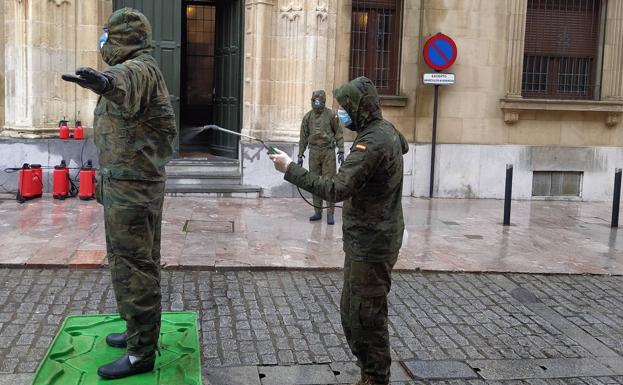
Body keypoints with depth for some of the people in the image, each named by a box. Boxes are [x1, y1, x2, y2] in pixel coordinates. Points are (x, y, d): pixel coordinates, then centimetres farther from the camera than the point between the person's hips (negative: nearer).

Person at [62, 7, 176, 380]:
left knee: (134, 267, -6)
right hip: (131, 182, 11)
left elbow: (126, 85, -44)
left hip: (132, 185, -11)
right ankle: (140, 332, 33)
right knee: (138, 263, 19)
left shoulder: (139, 69, -17)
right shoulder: (141, 70, 18)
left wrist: (106, 82, -65)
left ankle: (141, 353, 2)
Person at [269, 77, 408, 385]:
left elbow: (335, 189, -30)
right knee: (352, 312, 16)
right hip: (370, 240, 10)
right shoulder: (387, 130, 9)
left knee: (366, 317, -1)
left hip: (370, 246, -10)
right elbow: (403, 146, 35)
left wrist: (290, 168, -24)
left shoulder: (372, 144, -22)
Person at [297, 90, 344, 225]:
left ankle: (331, 213, 0)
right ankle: (318, 211, 16)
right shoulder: (308, 117, 6)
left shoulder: (331, 115, -3)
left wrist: (341, 151, -8)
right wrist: (300, 155, 9)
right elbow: (303, 137, 11)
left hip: (328, 152, -3)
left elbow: (339, 133, -1)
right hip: (314, 152, 4)